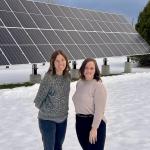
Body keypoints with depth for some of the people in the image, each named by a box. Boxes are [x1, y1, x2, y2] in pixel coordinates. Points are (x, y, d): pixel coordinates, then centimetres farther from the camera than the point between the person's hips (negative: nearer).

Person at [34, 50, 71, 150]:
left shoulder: (67, 76, -4)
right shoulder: (48, 78, -22)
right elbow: (38, 101, -15)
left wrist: (64, 110, 5)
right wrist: (47, 111, -2)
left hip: (63, 118, 6)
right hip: (47, 119, -6)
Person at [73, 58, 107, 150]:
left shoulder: (98, 85, -15)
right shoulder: (79, 83, 7)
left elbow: (99, 110, -18)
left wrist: (94, 128, -20)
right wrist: (78, 119, 16)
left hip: (94, 123, -7)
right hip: (80, 122, 7)